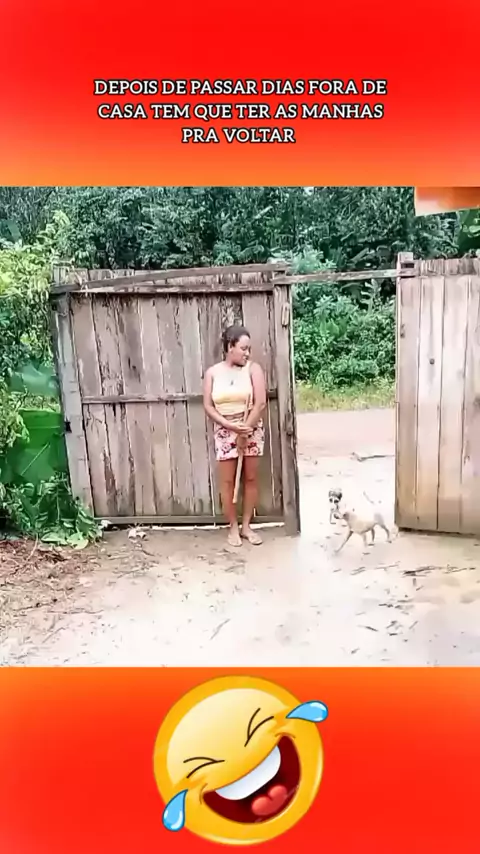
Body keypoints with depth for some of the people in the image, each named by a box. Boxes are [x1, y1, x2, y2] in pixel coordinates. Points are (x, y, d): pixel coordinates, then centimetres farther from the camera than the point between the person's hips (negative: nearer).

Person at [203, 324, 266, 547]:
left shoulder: (253, 368, -5)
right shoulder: (212, 372, -1)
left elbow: (260, 403, -12)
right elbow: (208, 407, -4)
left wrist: (245, 431, -14)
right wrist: (232, 426, -15)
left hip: (251, 430, 0)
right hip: (225, 431, 0)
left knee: (251, 478, 6)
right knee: (227, 481, 3)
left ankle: (246, 526, 20)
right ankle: (233, 527, 18)